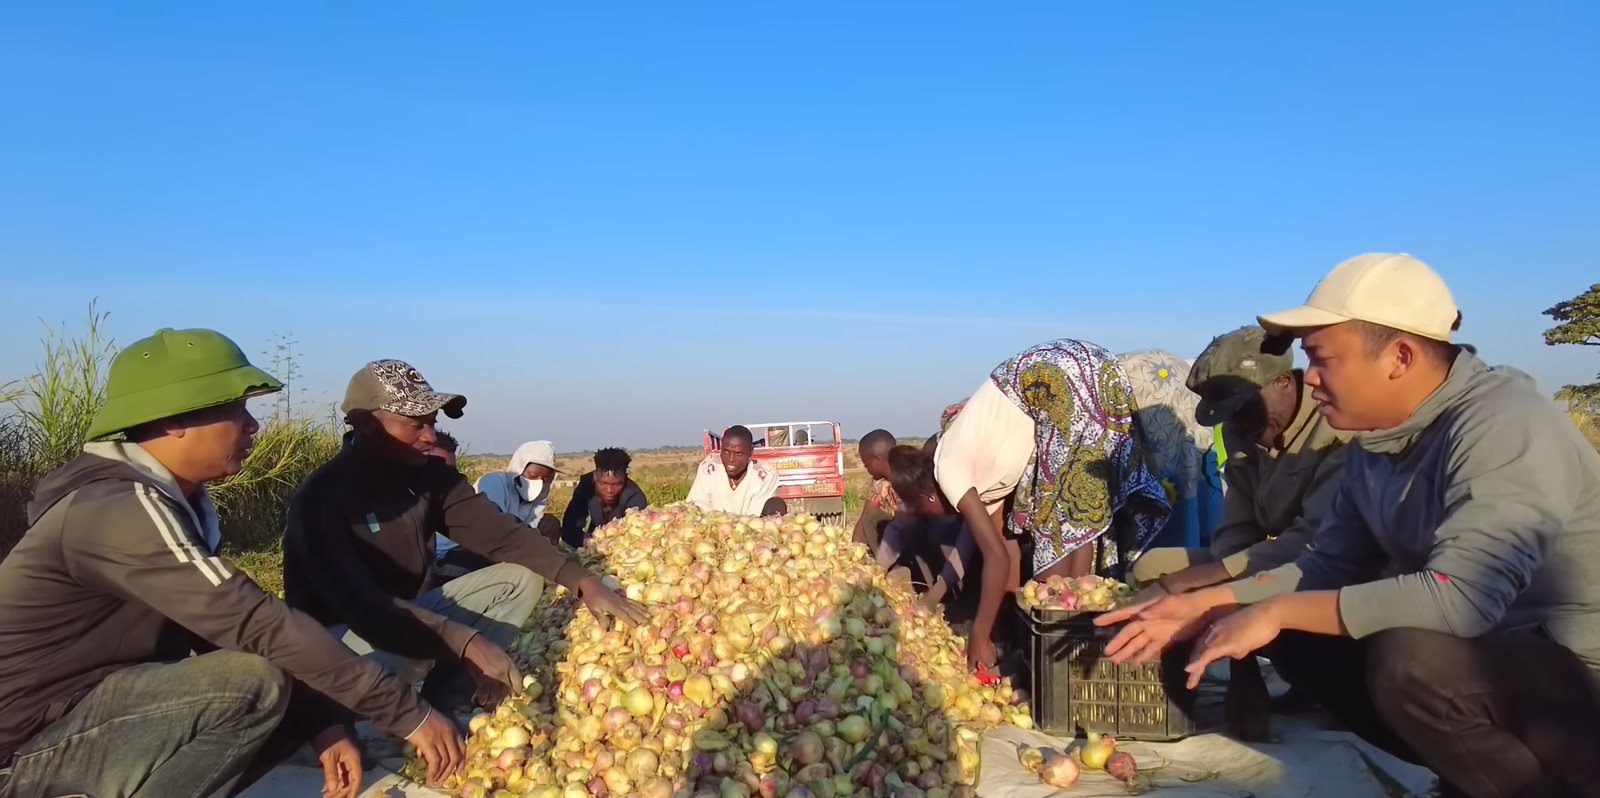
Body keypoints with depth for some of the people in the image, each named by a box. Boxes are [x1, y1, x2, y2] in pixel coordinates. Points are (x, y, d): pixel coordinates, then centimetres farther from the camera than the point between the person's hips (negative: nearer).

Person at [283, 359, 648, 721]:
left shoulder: (430, 474, -5)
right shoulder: (321, 497, -24)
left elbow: (498, 531, -10)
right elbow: (359, 602, -33)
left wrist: (583, 581, -23)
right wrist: (466, 641, -43)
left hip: (409, 611, 7)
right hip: (339, 634, -7)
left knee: (521, 577, -7)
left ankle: (447, 700, -14)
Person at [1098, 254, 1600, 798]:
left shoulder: (1504, 426, -25)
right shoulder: (1376, 439, 1)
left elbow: (1459, 597, -36)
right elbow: (1329, 565, 4)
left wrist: (1278, 612, -28)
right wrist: (1203, 607, -6)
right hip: (1478, 647, 8)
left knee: (1411, 661, -32)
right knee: (1299, 635, -1)